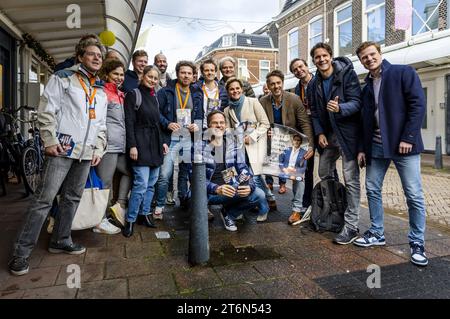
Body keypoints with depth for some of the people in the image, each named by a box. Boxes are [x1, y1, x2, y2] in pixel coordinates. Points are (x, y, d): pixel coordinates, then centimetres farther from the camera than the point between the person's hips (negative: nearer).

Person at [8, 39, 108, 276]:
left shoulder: (100, 90, 19)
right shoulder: (63, 78, 2)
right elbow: (46, 110, -5)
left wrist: (99, 149, 9)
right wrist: (50, 141, -13)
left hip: (85, 153, 6)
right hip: (62, 149, -6)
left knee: (72, 198, 13)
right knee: (44, 199, -6)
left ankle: (61, 241, 27)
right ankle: (21, 252, 3)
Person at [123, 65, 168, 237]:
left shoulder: (154, 97, 17)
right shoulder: (134, 94, -3)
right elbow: (129, 122, -10)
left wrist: (163, 142, 16)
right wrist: (132, 145, -17)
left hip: (155, 143, 7)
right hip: (141, 143, -7)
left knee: (152, 182, 8)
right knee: (141, 183, -12)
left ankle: (144, 214, 21)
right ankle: (130, 220, 0)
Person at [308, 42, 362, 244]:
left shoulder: (347, 74, -9)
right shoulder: (313, 84, 7)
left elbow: (356, 103, -15)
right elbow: (314, 112, 10)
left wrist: (339, 108, -35)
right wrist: (319, 133, -3)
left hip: (348, 133, -6)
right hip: (327, 134, 6)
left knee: (350, 179, -6)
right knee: (324, 175, 13)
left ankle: (351, 226, 2)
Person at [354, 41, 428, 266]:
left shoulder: (404, 73, -1)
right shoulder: (367, 87, 14)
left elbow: (418, 105, -9)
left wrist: (408, 138, -16)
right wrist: (363, 148, 10)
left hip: (403, 144, -5)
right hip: (376, 146, 6)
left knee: (414, 195, -1)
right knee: (372, 189, 8)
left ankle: (417, 243, 14)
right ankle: (377, 233, 23)